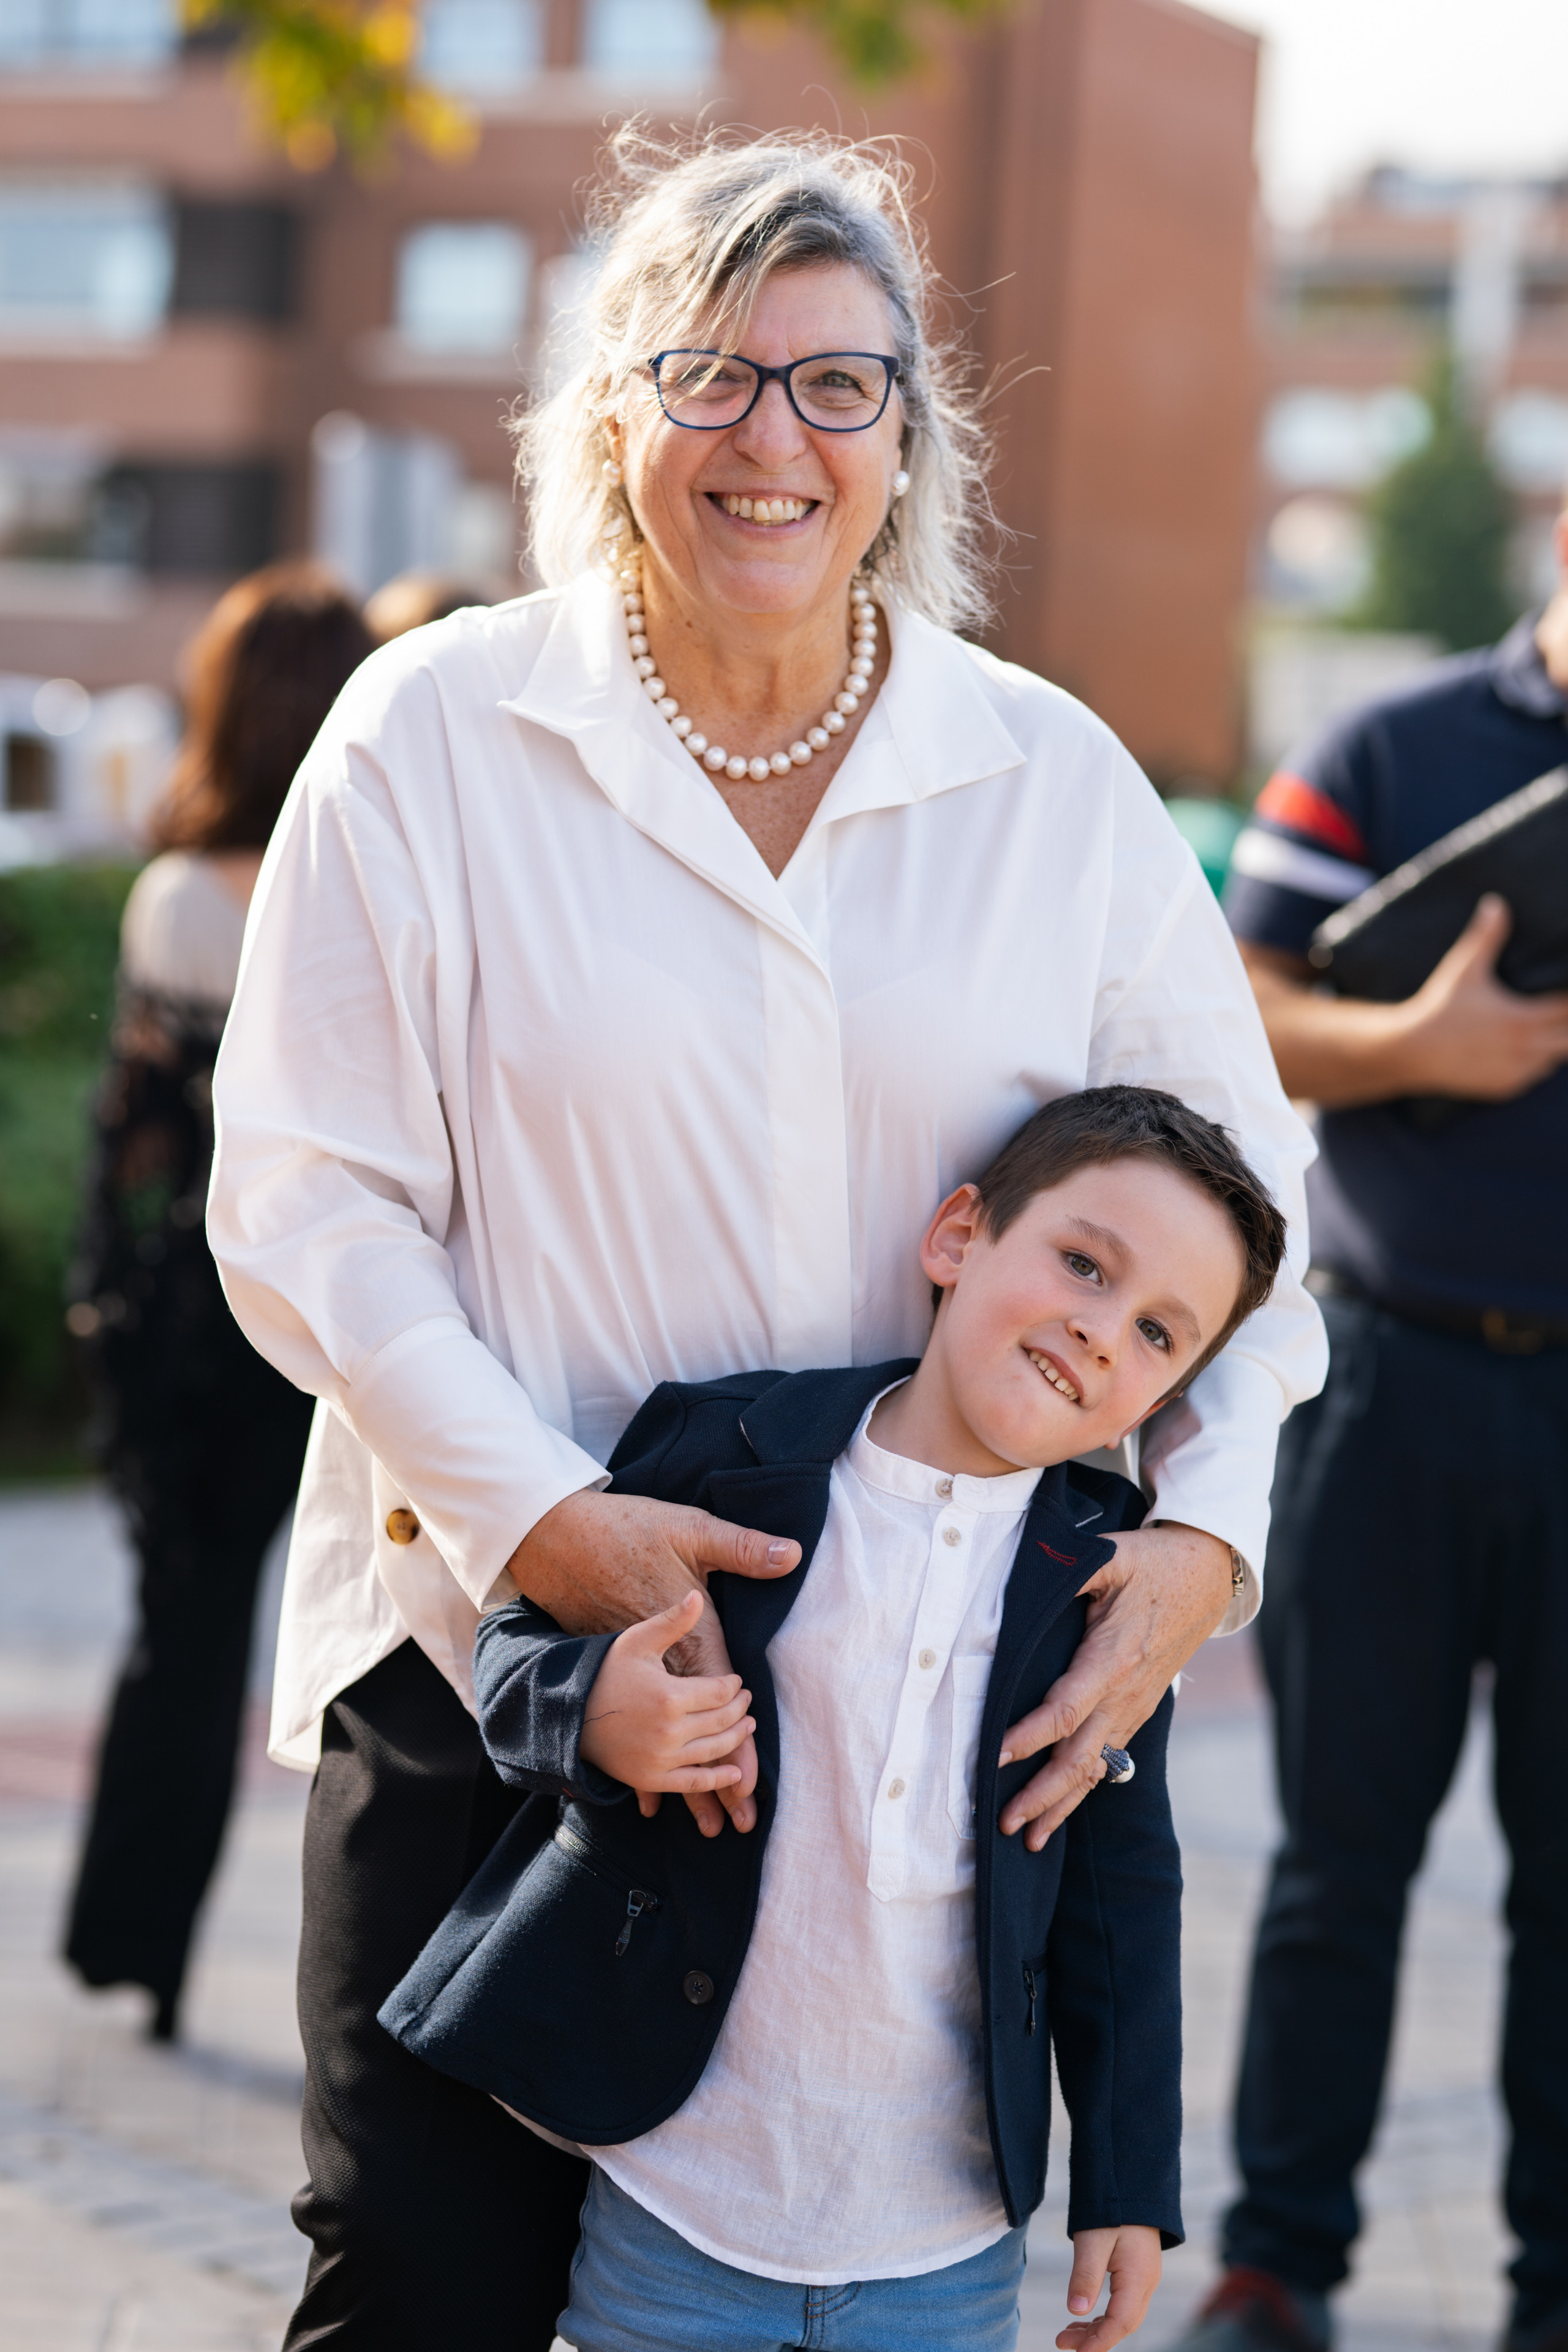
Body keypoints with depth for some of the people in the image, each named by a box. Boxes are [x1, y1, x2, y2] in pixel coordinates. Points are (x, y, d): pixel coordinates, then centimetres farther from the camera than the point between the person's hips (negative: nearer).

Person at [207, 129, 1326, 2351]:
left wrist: (1202, 1529, -8)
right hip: (487, 1659, -2)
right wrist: (542, 1514, -17)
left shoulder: (1056, 780, 5)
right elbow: (304, 1204, -5)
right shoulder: (439, 732, -2)